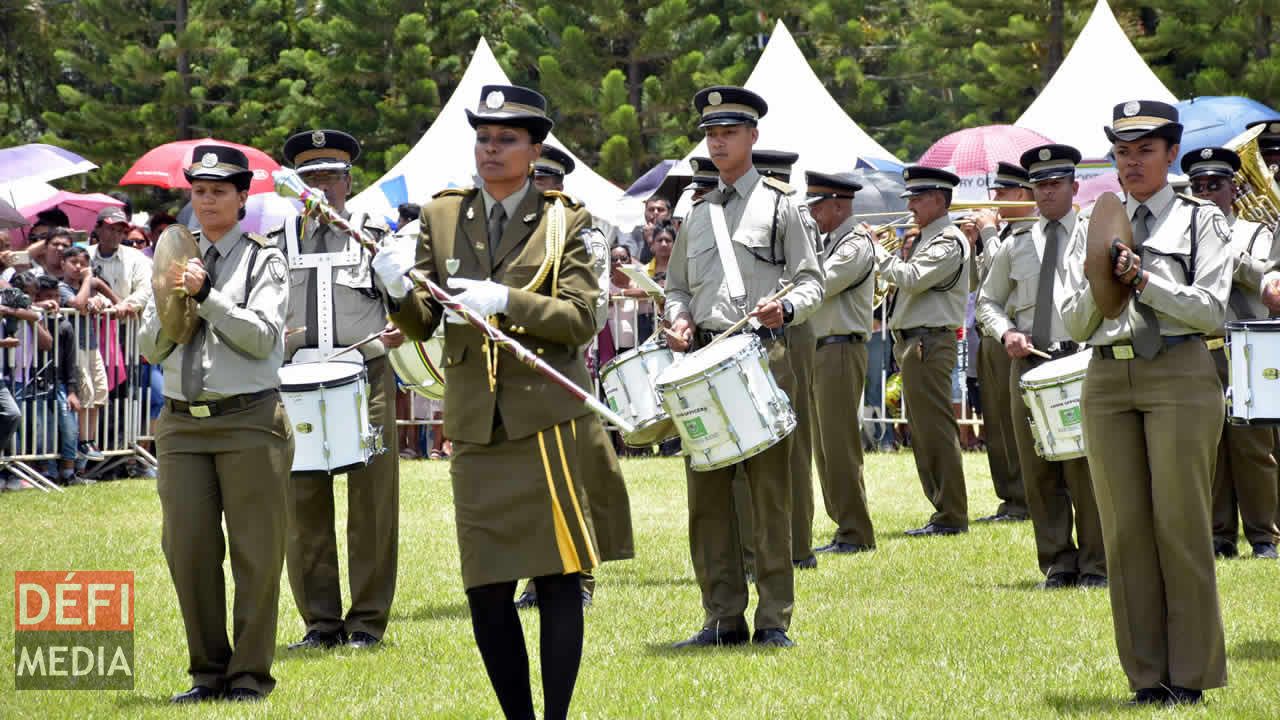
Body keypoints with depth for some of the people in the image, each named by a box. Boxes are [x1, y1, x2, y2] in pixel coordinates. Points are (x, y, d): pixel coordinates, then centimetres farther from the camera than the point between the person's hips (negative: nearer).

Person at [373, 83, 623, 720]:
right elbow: (423, 323, 7)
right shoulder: (442, 217, 10)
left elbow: (581, 319, -6)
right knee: (485, 590, 2)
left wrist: (506, 301, -19)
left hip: (547, 421, -3)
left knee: (558, 578, -2)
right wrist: (399, 289, -15)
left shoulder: (564, 221, 3)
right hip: (476, 426, 3)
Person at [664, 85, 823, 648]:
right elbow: (677, 286, 21)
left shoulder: (778, 205, 4)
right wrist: (679, 318, 0)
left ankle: (773, 619, 2)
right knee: (707, 492, 3)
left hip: (763, 358, -4)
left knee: (769, 489, -2)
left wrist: (785, 308, -18)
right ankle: (723, 617, 9)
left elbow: (811, 281, 2)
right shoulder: (696, 212, 16)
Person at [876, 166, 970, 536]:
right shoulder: (926, 239, 19)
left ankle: (951, 516, -7)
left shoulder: (949, 241, -13)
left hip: (929, 343, -11)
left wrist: (878, 250, -13)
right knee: (923, 432, 13)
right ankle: (945, 511, 19)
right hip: (912, 342, 11)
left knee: (935, 429, -9)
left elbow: (912, 279, -24)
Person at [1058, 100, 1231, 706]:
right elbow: (1073, 324, 10)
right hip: (1108, 379, 4)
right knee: (1124, 526, 2)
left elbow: (1212, 310, -5)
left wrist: (1145, 282, -15)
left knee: (1180, 521, -6)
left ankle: (1191, 673, 2)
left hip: (1180, 376, -3)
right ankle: (1147, 674, 8)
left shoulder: (1201, 220, 6)